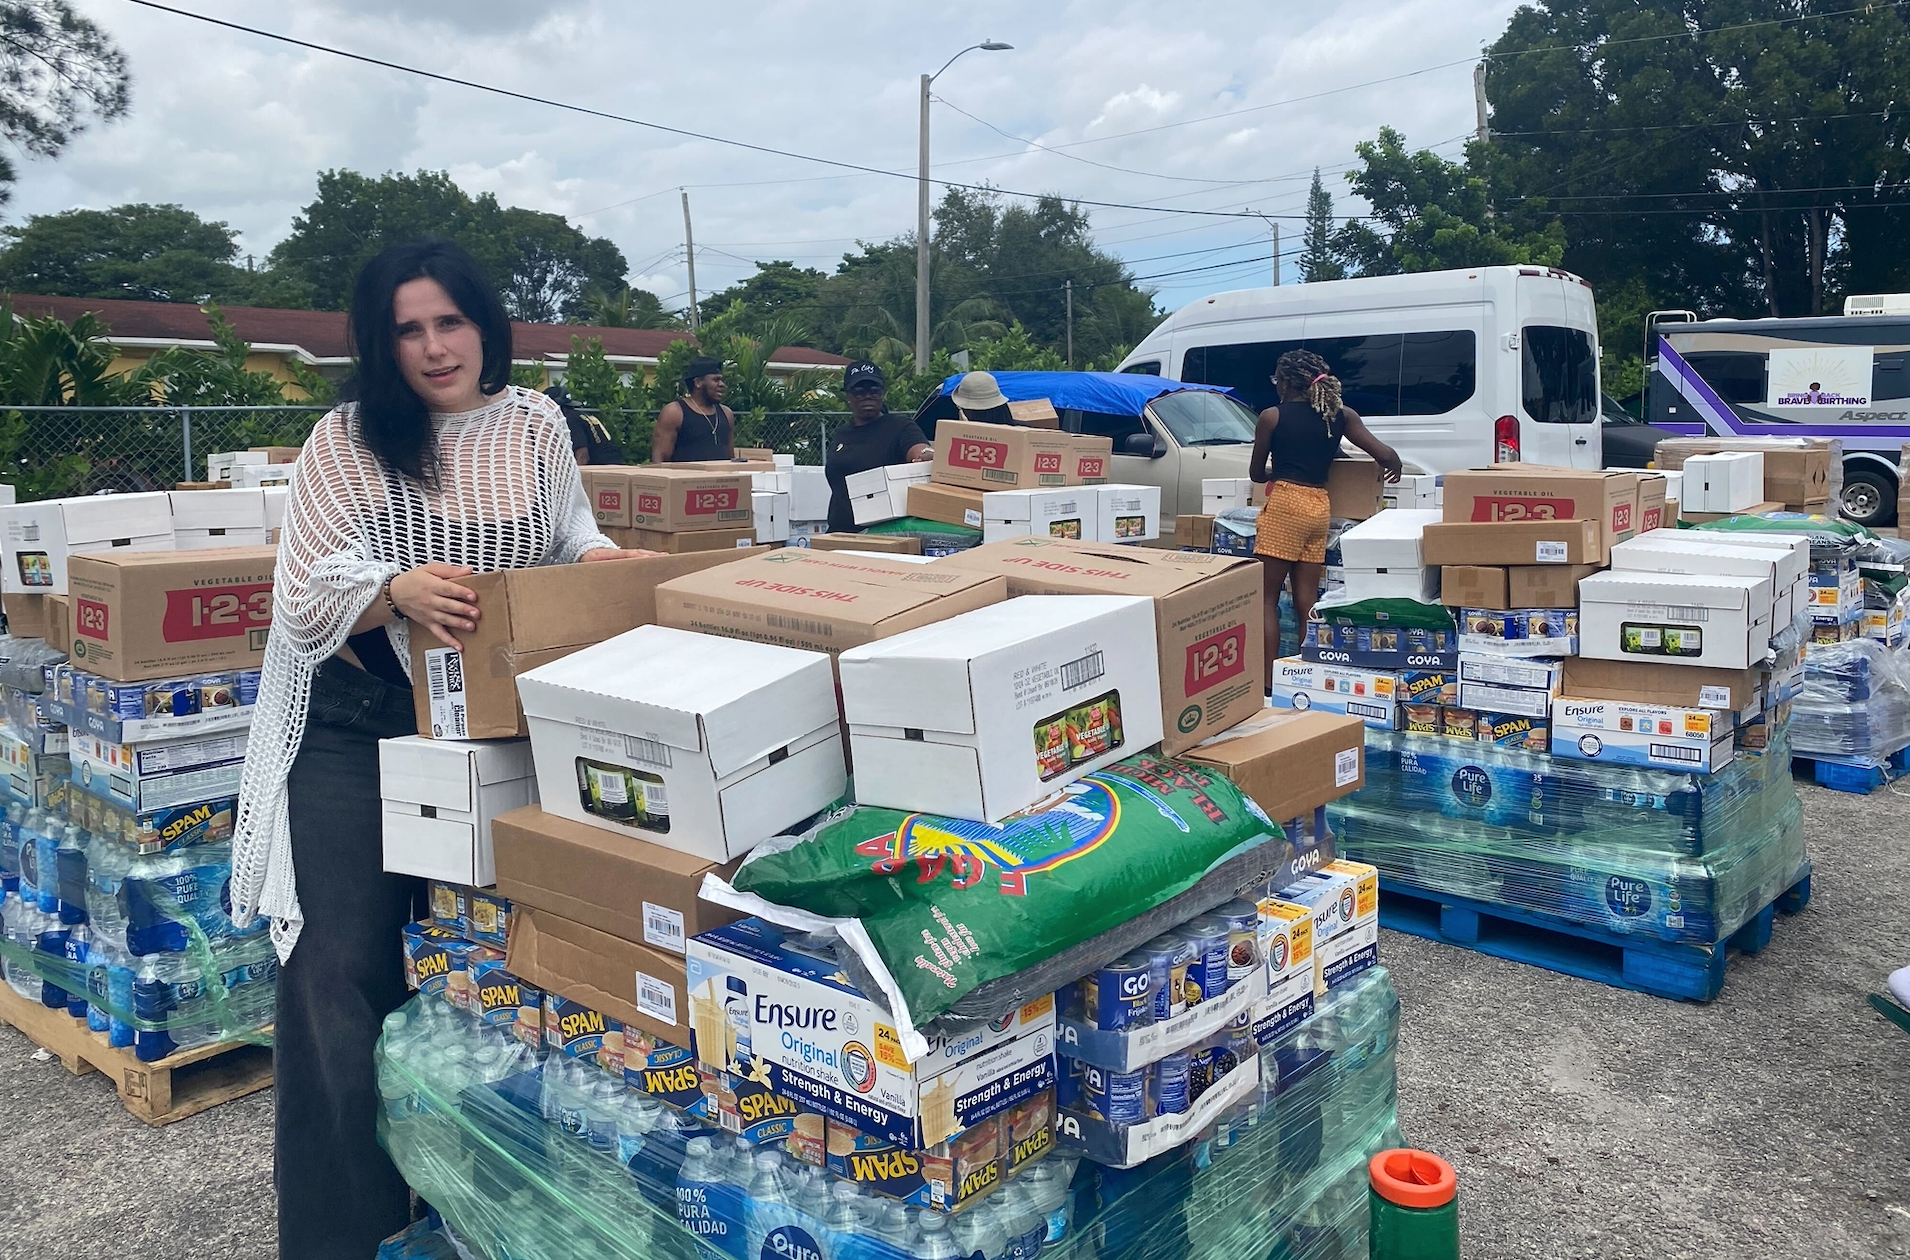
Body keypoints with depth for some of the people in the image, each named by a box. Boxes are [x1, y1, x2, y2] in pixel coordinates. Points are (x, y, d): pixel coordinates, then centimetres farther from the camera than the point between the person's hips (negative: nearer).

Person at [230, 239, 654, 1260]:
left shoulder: (534, 426, 4)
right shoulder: (347, 440, -3)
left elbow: (572, 537, 15)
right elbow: (305, 596, -10)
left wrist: (621, 562, -6)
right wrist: (397, 592, -29)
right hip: (355, 726, -2)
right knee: (343, 971, -3)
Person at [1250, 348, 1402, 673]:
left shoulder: (1272, 417, -2)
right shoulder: (1341, 415, 9)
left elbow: (1256, 473, 9)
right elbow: (1387, 455, 5)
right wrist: (1394, 468, 28)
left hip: (1284, 504, -5)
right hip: (1319, 506, 5)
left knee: (1267, 597, 1)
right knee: (1307, 602, 8)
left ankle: (1269, 679, -4)